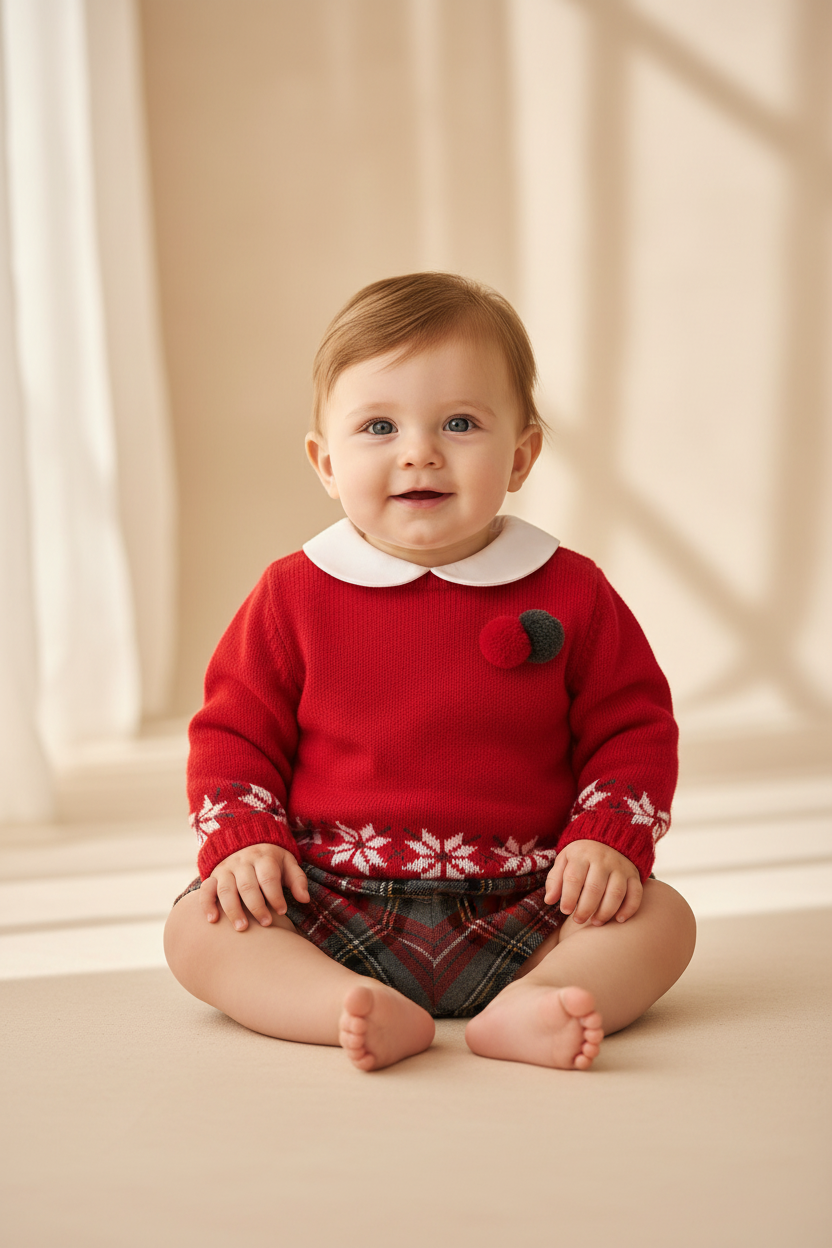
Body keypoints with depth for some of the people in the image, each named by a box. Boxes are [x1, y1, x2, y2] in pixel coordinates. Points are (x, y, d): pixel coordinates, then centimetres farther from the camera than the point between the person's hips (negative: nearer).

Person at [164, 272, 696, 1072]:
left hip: (519, 910, 0)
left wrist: (608, 841, -10)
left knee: (661, 918, -19)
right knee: (197, 928, -20)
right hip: (333, 913, 0)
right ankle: (363, 1012, -38)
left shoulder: (569, 593, 1)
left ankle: (524, 1009, -39)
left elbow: (633, 729, 6)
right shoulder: (294, 596, 2)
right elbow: (235, 730, 8)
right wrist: (244, 840, -8)